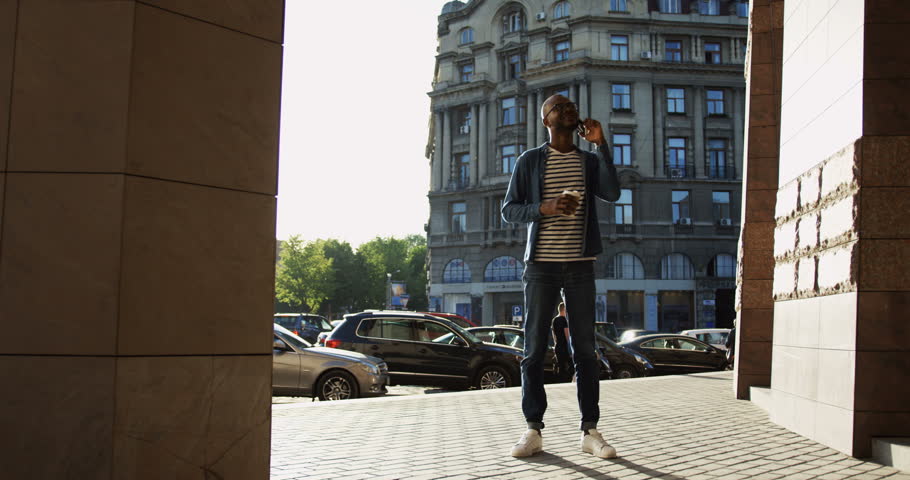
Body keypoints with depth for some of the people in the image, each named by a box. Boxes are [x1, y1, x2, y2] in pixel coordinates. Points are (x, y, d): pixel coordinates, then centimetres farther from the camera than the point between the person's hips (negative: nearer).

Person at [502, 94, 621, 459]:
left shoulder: (589, 161, 10)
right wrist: (545, 208, -16)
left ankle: (590, 431, 7)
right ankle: (533, 430, 6)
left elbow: (612, 193, -8)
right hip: (541, 264, -2)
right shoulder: (530, 161, 4)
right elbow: (509, 209, 1)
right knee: (534, 349, 0)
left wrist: (600, 144, -9)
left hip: (579, 265, 2)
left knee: (585, 349, 2)